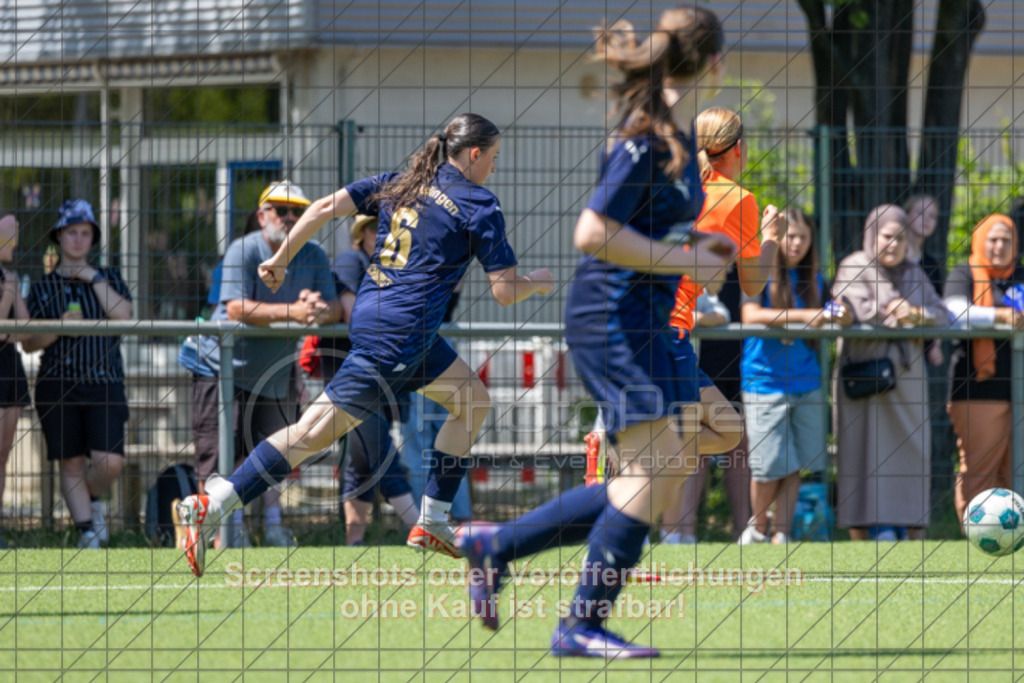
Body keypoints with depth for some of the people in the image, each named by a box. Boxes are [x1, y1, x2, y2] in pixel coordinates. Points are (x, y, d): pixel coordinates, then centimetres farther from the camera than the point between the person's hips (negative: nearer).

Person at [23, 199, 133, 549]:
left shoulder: (108, 278, 12)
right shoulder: (43, 288, 10)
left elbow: (123, 316, -6)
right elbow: (28, 343, 7)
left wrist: (94, 279, -5)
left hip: (105, 384, 0)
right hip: (58, 385, 0)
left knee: (110, 462, -12)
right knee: (71, 464, -2)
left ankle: (91, 499, 18)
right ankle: (87, 530, 4)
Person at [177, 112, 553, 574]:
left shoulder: (401, 184, 13)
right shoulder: (479, 206, -6)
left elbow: (325, 207, 5)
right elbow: (505, 292, -6)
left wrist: (280, 259, 13)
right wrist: (538, 284, 16)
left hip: (372, 312, 9)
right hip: (397, 334, -9)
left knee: (473, 400, 19)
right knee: (315, 432, -9)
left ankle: (432, 522, 17)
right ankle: (208, 508, -15)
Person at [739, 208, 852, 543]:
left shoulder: (814, 280, 12)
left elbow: (823, 321, 12)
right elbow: (751, 315, -18)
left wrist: (838, 315, -13)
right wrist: (802, 316, -23)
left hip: (806, 384, 4)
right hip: (765, 382, -4)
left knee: (796, 465, 2)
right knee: (770, 465, -5)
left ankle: (781, 535, 11)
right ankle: (759, 526, 17)